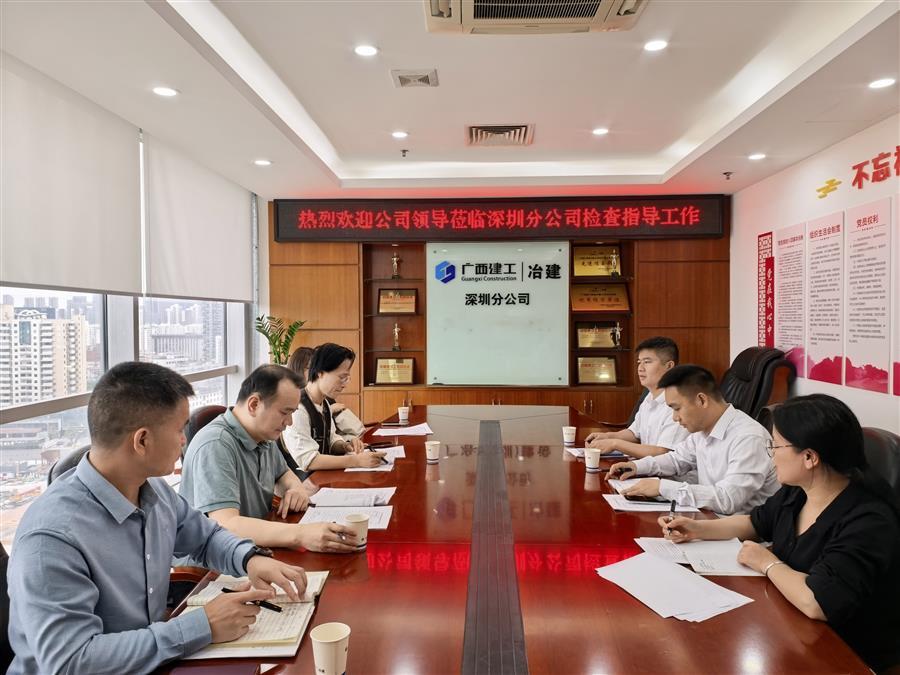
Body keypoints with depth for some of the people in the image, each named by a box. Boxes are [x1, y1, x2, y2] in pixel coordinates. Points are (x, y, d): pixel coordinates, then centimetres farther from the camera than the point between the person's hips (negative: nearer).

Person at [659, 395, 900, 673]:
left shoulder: (867, 523, -29)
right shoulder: (796, 491, -2)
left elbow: (816, 602, -39)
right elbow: (756, 522, 17)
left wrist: (768, 563, -20)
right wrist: (698, 528, 6)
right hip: (794, 629, 7)